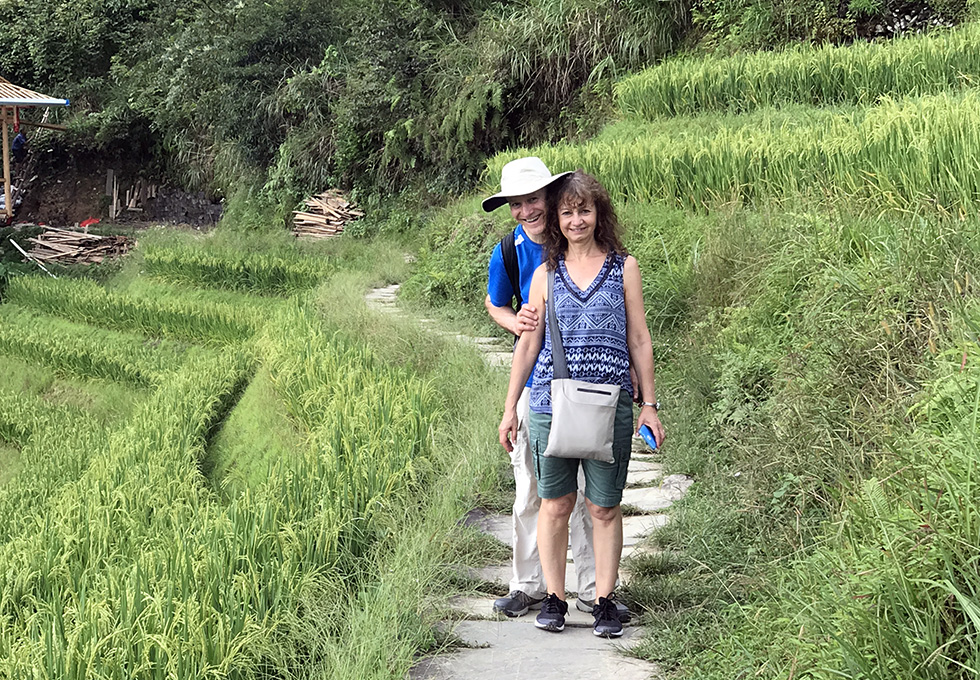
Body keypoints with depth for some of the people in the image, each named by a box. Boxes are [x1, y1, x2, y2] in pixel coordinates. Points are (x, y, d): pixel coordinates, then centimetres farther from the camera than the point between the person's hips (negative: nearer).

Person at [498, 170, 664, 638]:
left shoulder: (623, 268, 7)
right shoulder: (545, 274, 9)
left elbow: (639, 340, 8)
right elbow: (527, 344, 13)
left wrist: (649, 404, 5)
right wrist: (510, 408, 11)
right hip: (550, 404, 1)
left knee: (604, 507, 3)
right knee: (554, 504, 5)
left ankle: (604, 600, 13)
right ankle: (553, 597, 16)